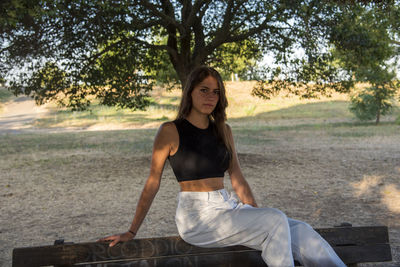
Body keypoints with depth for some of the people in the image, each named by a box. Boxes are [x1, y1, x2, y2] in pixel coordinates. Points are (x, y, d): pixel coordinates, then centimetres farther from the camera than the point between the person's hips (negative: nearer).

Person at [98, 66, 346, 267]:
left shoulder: (223, 130, 12)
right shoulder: (171, 131, -4)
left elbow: (238, 179, 14)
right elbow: (153, 183, -1)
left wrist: (259, 216, 6)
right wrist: (131, 232, 1)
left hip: (228, 206, 6)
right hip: (197, 215, -6)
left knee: (300, 231, -14)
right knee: (276, 220, -25)